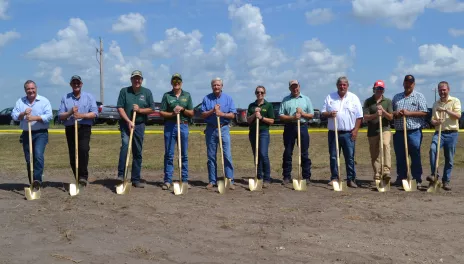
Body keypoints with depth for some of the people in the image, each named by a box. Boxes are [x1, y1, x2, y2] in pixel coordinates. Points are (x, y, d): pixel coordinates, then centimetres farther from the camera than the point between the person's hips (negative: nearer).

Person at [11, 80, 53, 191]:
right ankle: (32, 183, 20)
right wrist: (23, 114, -18)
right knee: (29, 160, 9)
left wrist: (35, 118, -22)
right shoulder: (20, 102, 8)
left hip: (40, 133, -4)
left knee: (38, 155, -22)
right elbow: (14, 115, 0)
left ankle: (37, 180, -21)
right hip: (26, 134, 4)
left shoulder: (44, 101, -1)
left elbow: (49, 116, -11)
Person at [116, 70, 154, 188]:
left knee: (138, 152, 6)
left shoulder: (147, 92, 7)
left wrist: (140, 110, -11)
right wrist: (129, 121, -14)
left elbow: (151, 109, 6)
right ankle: (121, 174, -23)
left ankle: (136, 179, 13)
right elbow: (120, 108, -4)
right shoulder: (124, 91, 2)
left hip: (139, 125, 2)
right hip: (126, 124, -2)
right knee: (125, 144, -25)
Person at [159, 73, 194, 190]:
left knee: (184, 155, 5)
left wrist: (182, 109, -9)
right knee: (169, 154, 0)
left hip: (183, 126, 1)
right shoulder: (167, 95, 6)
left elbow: (191, 113, 8)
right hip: (170, 126, -1)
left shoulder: (187, 95, 10)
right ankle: (167, 181, 4)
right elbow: (161, 112, 2)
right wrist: (172, 114, -14)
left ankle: (185, 180, 11)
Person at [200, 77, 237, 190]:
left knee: (227, 155, -6)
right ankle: (212, 181, 12)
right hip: (210, 129, 1)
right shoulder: (207, 98, 6)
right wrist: (212, 111, -13)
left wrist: (221, 114, -15)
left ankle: (230, 180, -2)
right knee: (211, 156, 5)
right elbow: (203, 114, 2)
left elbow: (232, 115, 0)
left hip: (224, 129, -1)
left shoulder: (228, 98, 5)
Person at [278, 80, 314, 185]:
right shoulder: (285, 100, 8)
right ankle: (287, 177, 9)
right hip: (289, 128, 0)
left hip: (302, 127, 0)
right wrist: (292, 117, -13)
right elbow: (281, 116, 2)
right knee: (287, 153, 3)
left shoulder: (306, 99, 11)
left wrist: (302, 113, -9)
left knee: (304, 153, 1)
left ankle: (306, 177, 7)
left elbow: (311, 115, 9)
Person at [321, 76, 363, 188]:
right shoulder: (330, 97, 8)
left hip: (349, 133, -1)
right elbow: (323, 112, 8)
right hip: (333, 132, 1)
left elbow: (359, 116, 3)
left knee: (350, 157, 0)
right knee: (333, 157, 4)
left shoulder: (354, 98, 5)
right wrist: (329, 114, -14)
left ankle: (351, 179, 5)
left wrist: (355, 130, -6)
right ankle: (334, 178, 12)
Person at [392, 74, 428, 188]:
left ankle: (417, 180, 6)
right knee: (400, 157, 8)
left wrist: (409, 113, -15)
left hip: (414, 132, -4)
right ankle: (401, 178, 17)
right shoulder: (396, 97, 16)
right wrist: (395, 113, -5)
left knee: (415, 157, 0)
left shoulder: (419, 96, 4)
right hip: (399, 132, 4)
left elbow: (424, 112, -5)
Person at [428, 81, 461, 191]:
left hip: (451, 133, -2)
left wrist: (446, 110, -20)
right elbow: (432, 120, 14)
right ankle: (434, 175, -22)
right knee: (432, 149, -26)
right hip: (439, 132, 2)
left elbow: (458, 115, -10)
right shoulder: (436, 104, 15)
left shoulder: (455, 101, 4)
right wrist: (435, 122, -10)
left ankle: (446, 181, 13)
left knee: (449, 159, 3)